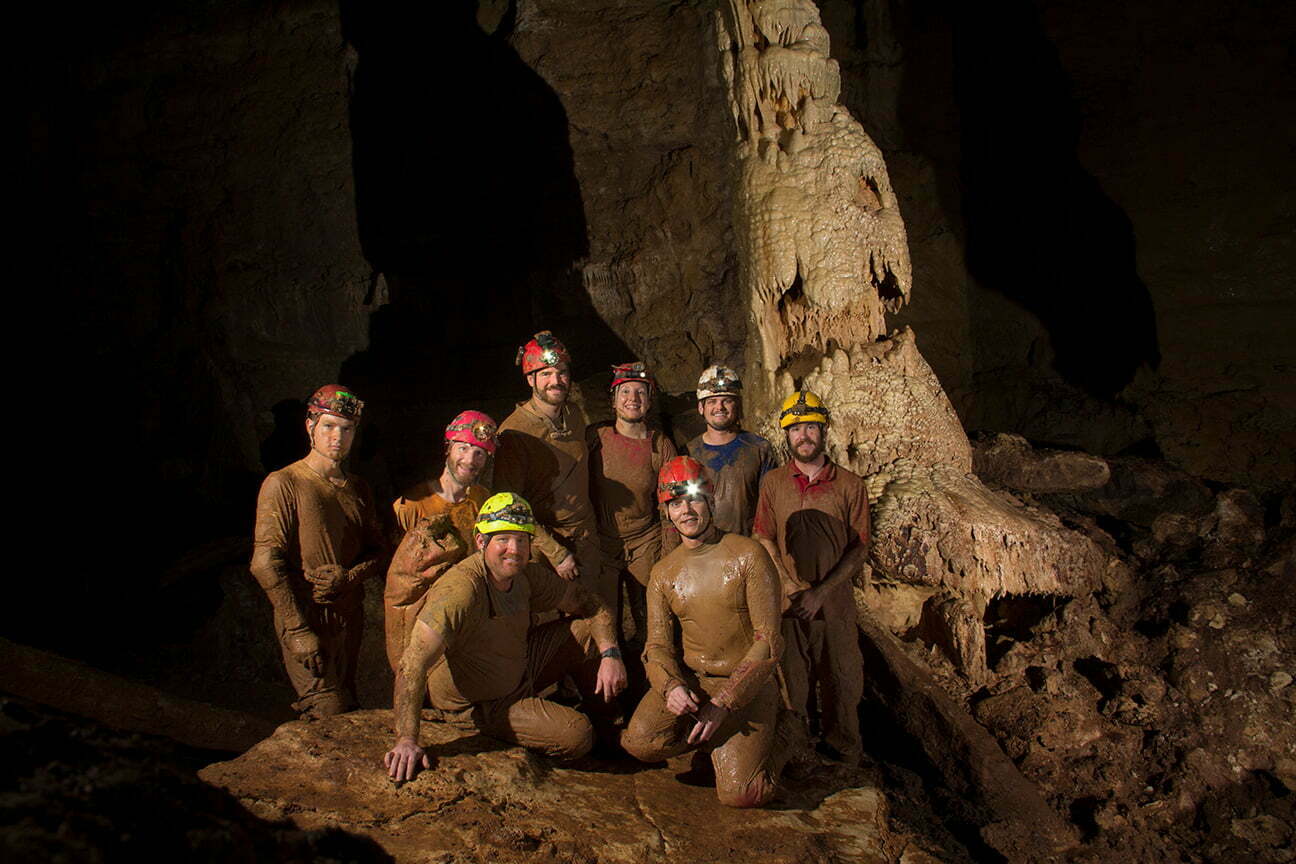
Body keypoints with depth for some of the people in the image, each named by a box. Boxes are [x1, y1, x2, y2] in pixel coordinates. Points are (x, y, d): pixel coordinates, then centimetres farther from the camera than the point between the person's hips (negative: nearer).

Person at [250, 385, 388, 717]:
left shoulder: (358, 489, 12)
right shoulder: (283, 484, -7)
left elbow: (378, 552, 14)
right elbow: (266, 563, -12)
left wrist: (348, 575, -9)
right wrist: (298, 630, -16)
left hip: (350, 617, 6)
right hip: (306, 617, -6)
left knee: (348, 709, 13)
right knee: (329, 715, -10)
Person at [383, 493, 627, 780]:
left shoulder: (527, 576, -8)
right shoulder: (461, 591, -33)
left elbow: (588, 603, 5)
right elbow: (412, 665, -39)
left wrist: (610, 654, -11)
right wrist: (407, 741, -44)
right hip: (478, 704, -8)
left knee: (588, 630, 2)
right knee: (577, 735, -23)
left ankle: (609, 723, 24)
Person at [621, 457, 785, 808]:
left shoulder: (748, 555, -8)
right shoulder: (664, 573, 5)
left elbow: (769, 641, -12)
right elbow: (658, 645, 1)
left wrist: (723, 703, -19)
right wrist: (670, 686, -24)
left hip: (747, 684, -3)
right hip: (687, 679, 3)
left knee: (740, 795, -18)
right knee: (640, 742, -25)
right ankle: (711, 735, 5)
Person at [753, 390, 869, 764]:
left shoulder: (850, 485, -1)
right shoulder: (773, 482, 4)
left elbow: (859, 548, -1)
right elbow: (764, 538, 4)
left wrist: (820, 592, -10)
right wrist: (789, 587, -9)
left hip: (834, 600, -1)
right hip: (786, 601, 1)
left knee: (841, 679, 6)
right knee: (791, 680, 7)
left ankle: (844, 752, 23)